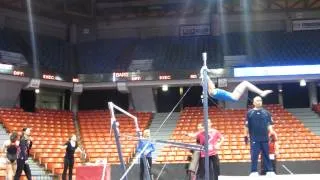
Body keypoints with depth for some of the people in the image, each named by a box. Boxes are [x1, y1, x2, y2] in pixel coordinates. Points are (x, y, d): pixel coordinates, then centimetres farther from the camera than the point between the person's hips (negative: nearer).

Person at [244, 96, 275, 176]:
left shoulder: (266, 112, 8)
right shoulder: (250, 113, 3)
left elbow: (269, 124, 6)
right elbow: (247, 126, 3)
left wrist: (272, 134, -6)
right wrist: (246, 136, 0)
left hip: (265, 138, 2)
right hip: (254, 138, -2)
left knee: (266, 155, 6)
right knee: (254, 156, -2)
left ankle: (270, 171, 9)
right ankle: (254, 172, 2)